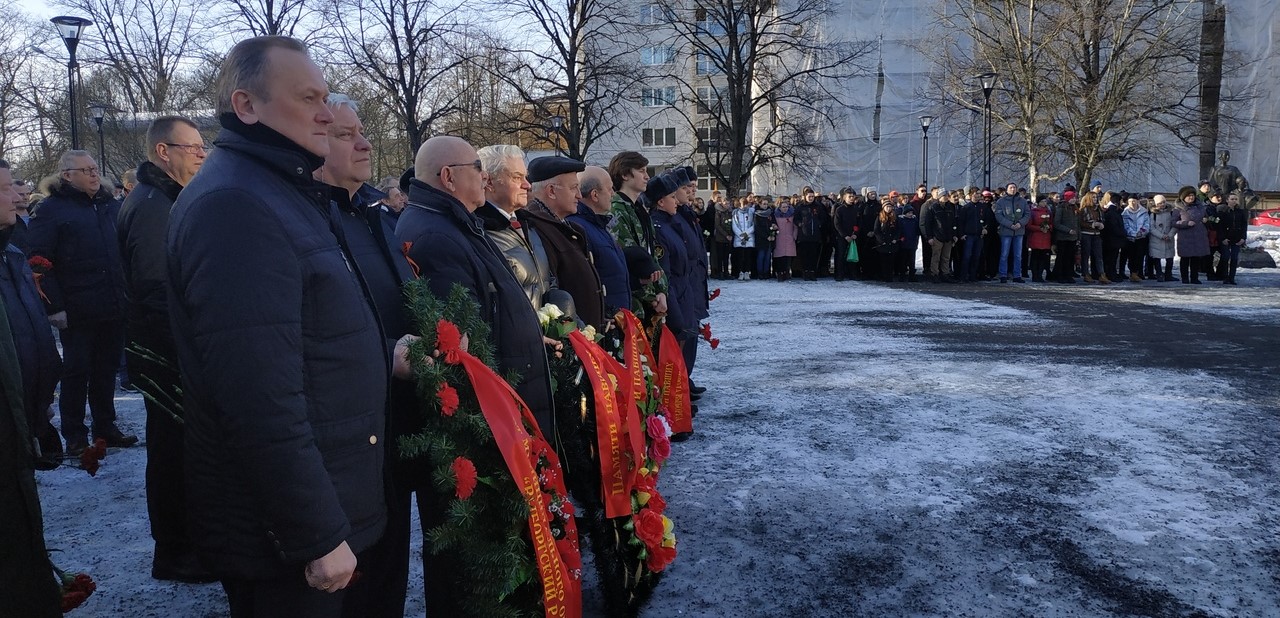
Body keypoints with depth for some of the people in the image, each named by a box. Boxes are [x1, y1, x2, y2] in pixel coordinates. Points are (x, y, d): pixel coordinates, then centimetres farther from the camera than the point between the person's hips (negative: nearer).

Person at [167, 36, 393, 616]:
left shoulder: (281, 189, 12)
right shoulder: (231, 204, -22)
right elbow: (261, 399, -29)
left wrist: (382, 358, 8)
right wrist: (319, 536, -25)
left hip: (318, 503, 10)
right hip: (285, 534, -10)